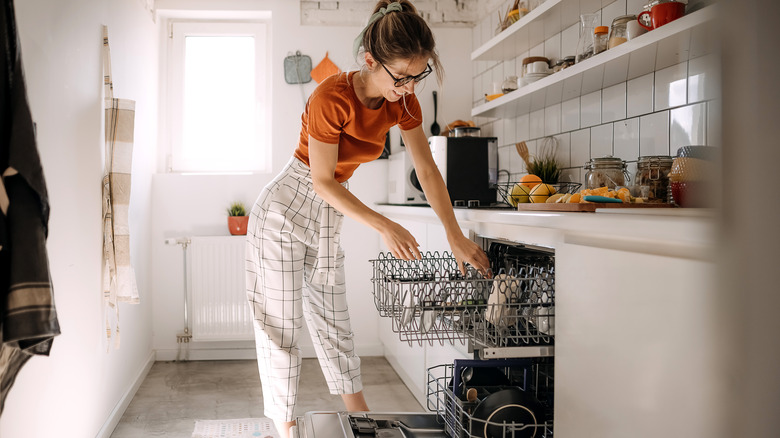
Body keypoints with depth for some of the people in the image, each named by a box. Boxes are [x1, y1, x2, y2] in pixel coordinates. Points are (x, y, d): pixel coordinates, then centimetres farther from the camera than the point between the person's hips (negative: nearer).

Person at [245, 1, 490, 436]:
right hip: (286, 209, -6)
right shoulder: (332, 98, -28)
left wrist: (457, 238, -3)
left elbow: (428, 170, -3)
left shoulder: (403, 102, -8)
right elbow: (323, 181, -22)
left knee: (334, 319, 14)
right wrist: (384, 226, -25)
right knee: (281, 322, 3)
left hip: (328, 215, 6)